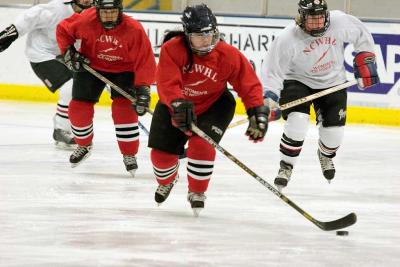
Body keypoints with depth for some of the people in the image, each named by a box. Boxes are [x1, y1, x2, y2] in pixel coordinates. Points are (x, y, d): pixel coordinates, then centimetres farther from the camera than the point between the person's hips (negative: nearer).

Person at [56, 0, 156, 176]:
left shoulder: (133, 29, -28)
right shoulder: (86, 21, -24)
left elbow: (145, 61, -26)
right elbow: (63, 30, -5)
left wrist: (142, 90, -32)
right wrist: (68, 51, -16)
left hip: (123, 69, -2)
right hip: (91, 66, 2)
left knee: (124, 108, -19)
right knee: (78, 109, 0)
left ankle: (129, 155, -3)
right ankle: (84, 145, 30)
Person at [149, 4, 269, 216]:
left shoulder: (228, 56, -23)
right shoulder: (172, 50, -26)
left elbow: (249, 84, -15)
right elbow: (167, 83, -36)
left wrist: (258, 113, -24)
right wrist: (179, 105, -53)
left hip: (213, 105, -1)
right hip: (174, 105, 1)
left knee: (201, 145, -25)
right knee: (162, 153, 3)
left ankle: (197, 193, 0)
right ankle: (166, 181, 41)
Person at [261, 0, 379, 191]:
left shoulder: (340, 22, -21)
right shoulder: (288, 39, -28)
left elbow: (361, 36, 0)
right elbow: (273, 69, -22)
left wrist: (365, 62, -1)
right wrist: (269, 96, -35)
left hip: (333, 82, 3)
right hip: (298, 81, -3)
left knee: (334, 131, 1)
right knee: (297, 122, -24)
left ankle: (326, 155, 39)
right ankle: (286, 167, -2)